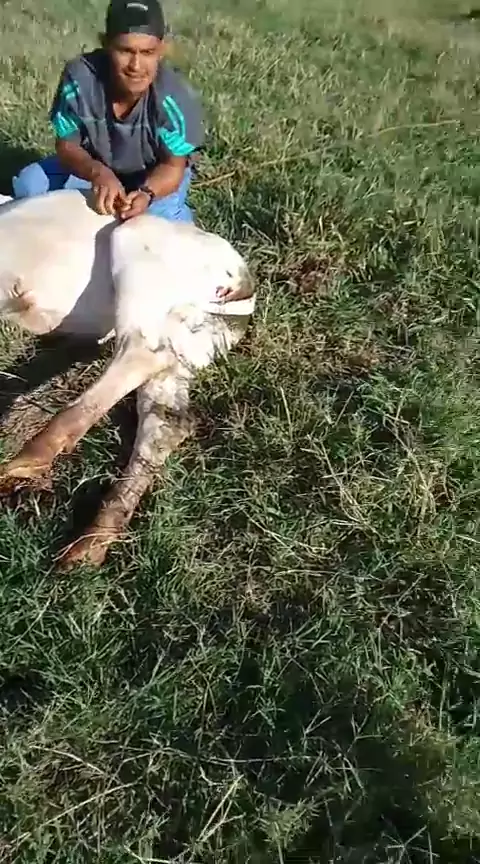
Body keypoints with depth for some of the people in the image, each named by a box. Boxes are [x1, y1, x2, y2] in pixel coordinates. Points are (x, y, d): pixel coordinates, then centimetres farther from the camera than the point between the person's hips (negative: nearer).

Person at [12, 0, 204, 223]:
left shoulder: (177, 98, -33)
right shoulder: (79, 78, -28)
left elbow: (172, 166, -23)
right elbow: (66, 145, -19)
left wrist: (146, 193, -47)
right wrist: (98, 172, -42)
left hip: (154, 174, -2)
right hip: (95, 163, 3)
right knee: (28, 184, -12)